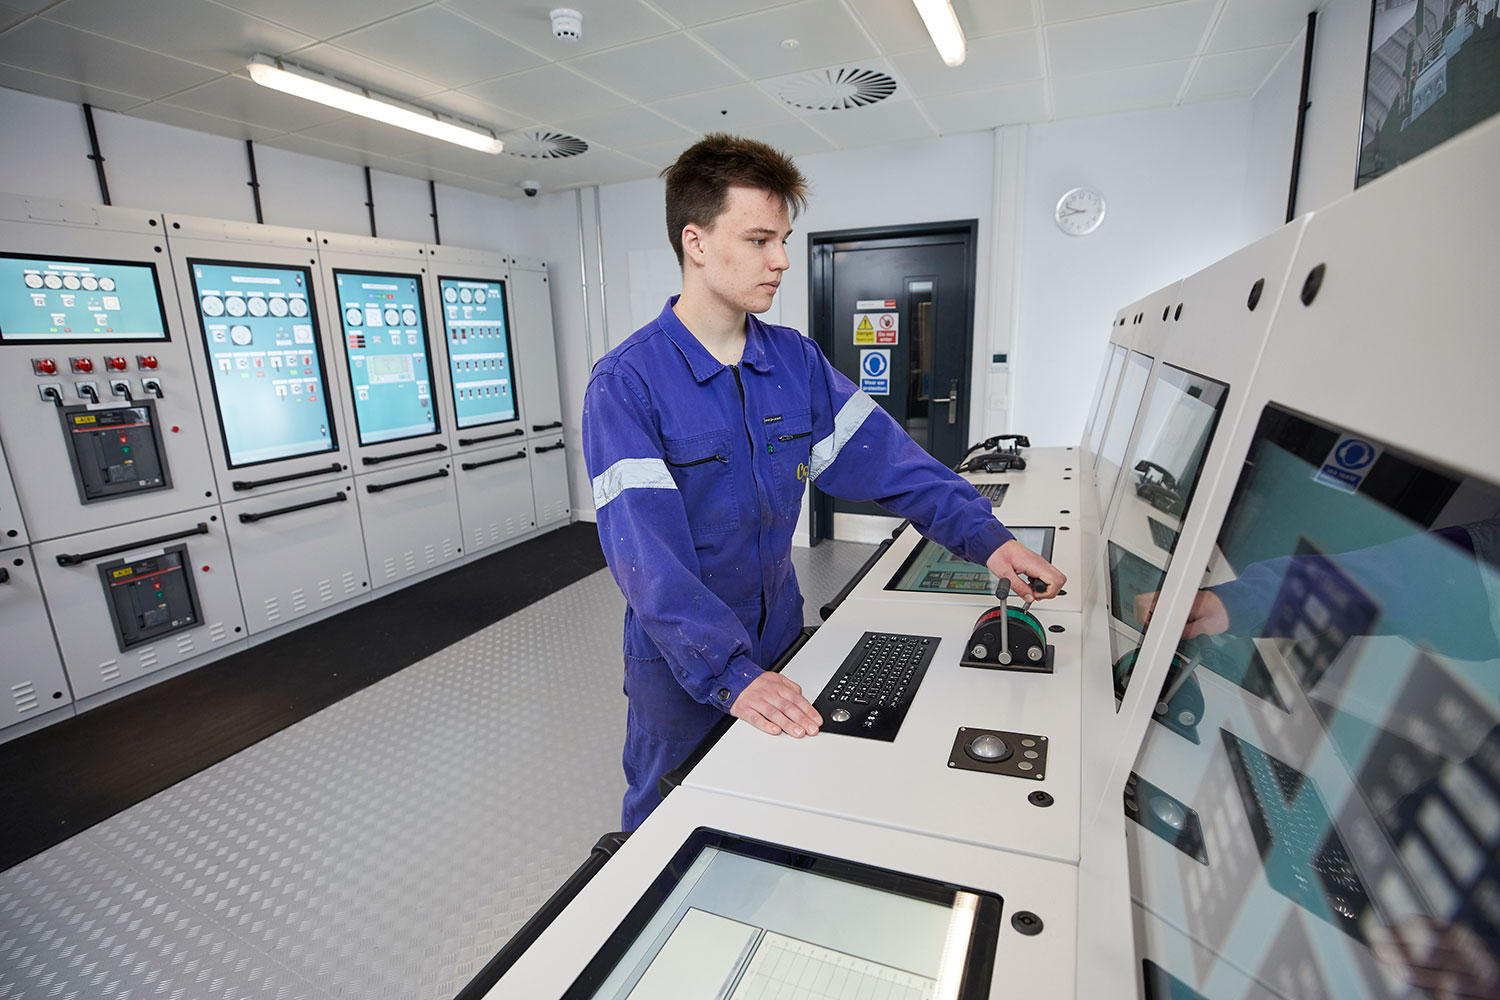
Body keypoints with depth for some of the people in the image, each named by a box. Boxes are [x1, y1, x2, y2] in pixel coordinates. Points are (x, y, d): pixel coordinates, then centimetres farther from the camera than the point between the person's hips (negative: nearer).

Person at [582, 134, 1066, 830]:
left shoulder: (796, 360, -1)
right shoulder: (626, 385, -20)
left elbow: (882, 455, -3)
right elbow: (647, 552, -27)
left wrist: (983, 535, -12)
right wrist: (728, 672, -33)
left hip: (779, 639, 5)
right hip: (681, 667, -4)